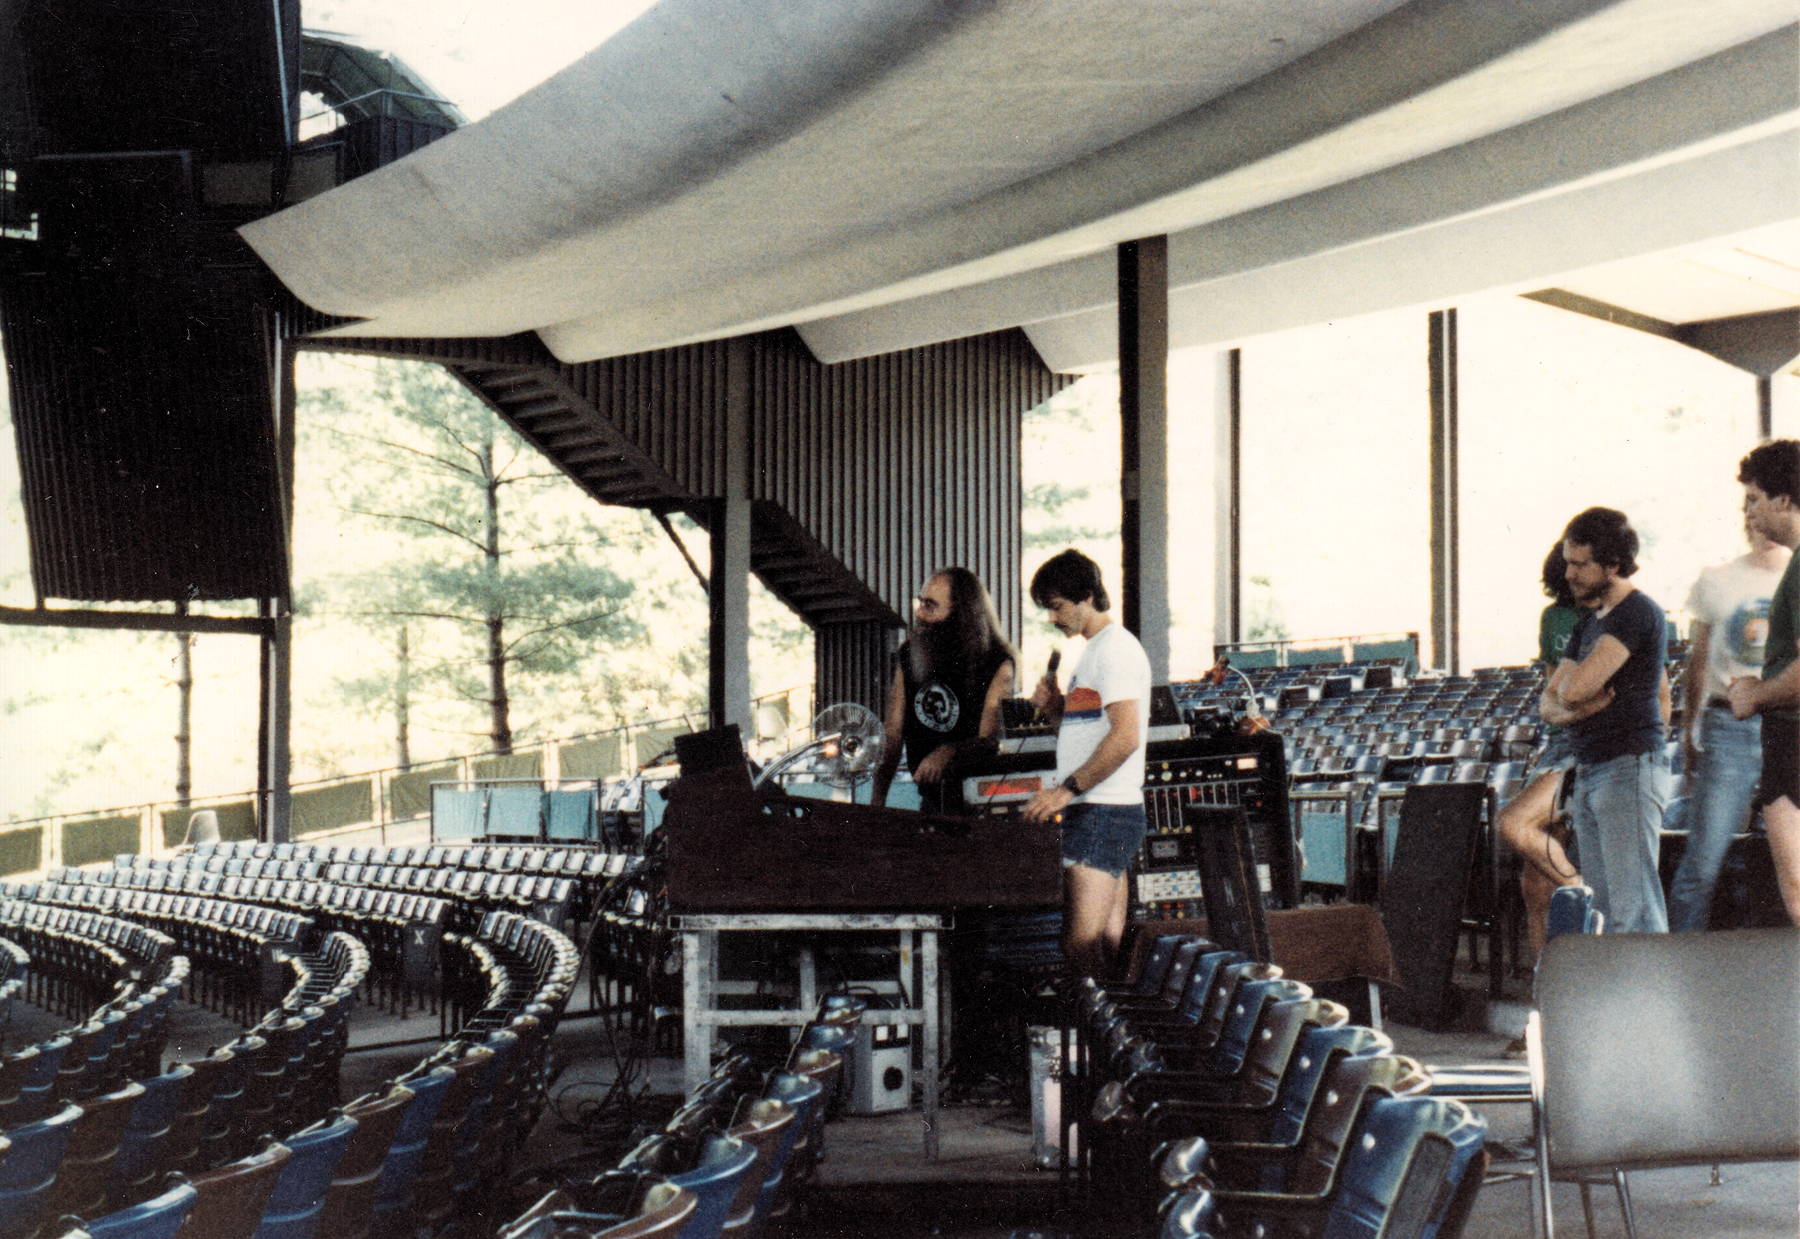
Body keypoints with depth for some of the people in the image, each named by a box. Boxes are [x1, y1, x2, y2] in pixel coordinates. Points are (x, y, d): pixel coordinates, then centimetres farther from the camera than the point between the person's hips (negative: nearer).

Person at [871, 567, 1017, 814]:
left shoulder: (997, 665, -10)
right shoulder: (908, 657, 6)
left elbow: (990, 740, -19)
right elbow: (892, 737, 5)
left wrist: (949, 752, -39)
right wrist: (876, 802, -4)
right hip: (931, 801, 5)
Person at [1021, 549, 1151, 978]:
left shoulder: (1115, 648, -10)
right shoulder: (1095, 651, 22)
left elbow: (1125, 737, -22)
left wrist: (1067, 790, -23)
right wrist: (1055, 709, 9)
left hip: (1104, 814, -10)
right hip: (1098, 814, 10)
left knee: (1083, 945, -16)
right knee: (1109, 947, 7)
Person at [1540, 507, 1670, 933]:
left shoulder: (1638, 613, -10)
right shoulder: (1590, 624, 20)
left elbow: (1577, 686, -19)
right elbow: (1549, 703, 16)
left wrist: (1568, 686, 4)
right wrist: (1572, 710, -6)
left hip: (1630, 769, -9)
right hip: (1589, 774, 9)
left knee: (1634, 912, -12)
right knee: (1608, 907, 8)